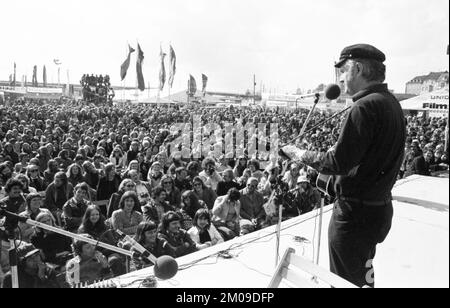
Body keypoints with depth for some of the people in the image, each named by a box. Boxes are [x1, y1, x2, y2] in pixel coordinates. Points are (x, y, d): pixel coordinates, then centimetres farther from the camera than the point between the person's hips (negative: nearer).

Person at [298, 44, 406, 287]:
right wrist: (337, 153, 11)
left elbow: (339, 163, -23)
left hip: (355, 212, -9)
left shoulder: (365, 106, -22)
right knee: (363, 277, 26)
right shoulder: (391, 103, 6)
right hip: (380, 207, 9)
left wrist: (304, 155, -10)